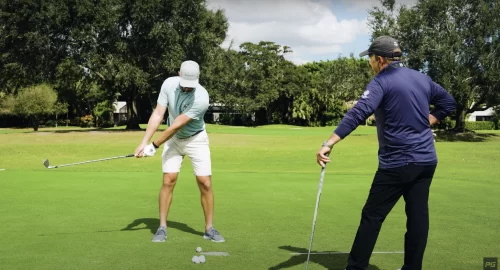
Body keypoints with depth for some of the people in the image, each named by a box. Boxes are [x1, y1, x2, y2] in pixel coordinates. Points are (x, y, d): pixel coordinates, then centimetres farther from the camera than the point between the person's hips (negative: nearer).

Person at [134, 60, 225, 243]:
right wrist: (144, 142, -22)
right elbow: (157, 115, -14)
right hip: (173, 139, 3)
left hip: (196, 140, -3)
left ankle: (209, 228, 6)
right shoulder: (168, 84, -15)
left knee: (205, 183, -7)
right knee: (168, 181, -7)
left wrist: (154, 146, -22)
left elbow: (176, 126, -27)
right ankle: (162, 228, 2)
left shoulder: (201, 98, -30)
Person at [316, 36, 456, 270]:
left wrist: (328, 144, -30)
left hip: (397, 163, -7)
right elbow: (448, 103, 22)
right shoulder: (422, 78, 11)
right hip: (426, 160, 7)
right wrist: (423, 124, 14)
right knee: (418, 216, 8)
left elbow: (357, 114, -24)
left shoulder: (382, 82, -11)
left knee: (372, 216, 1)